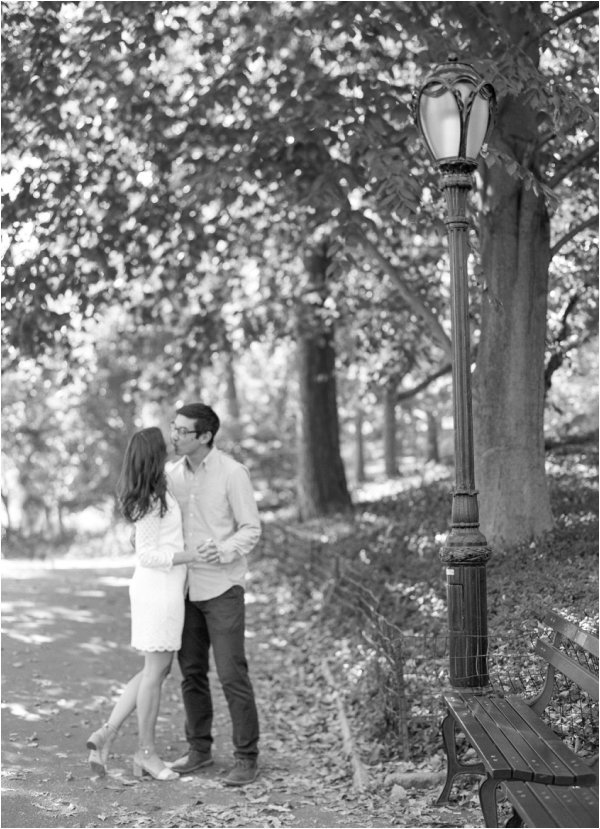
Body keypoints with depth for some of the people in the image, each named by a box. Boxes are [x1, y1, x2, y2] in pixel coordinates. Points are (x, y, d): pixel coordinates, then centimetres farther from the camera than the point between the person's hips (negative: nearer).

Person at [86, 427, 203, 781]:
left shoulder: (150, 494, 9)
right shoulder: (151, 500, -19)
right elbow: (148, 556, -17)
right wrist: (194, 556, -21)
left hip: (158, 589, 9)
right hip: (160, 590, -9)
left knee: (159, 669, 15)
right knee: (156, 670, 3)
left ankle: (107, 734, 11)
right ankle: (146, 752, 15)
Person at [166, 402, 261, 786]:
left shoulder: (233, 473, -16)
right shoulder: (171, 473, 2)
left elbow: (252, 529, -13)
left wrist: (224, 552, -31)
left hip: (223, 588, -6)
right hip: (187, 587, 6)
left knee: (232, 675, -5)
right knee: (192, 671, 11)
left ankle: (247, 758, 6)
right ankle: (200, 748, 25)